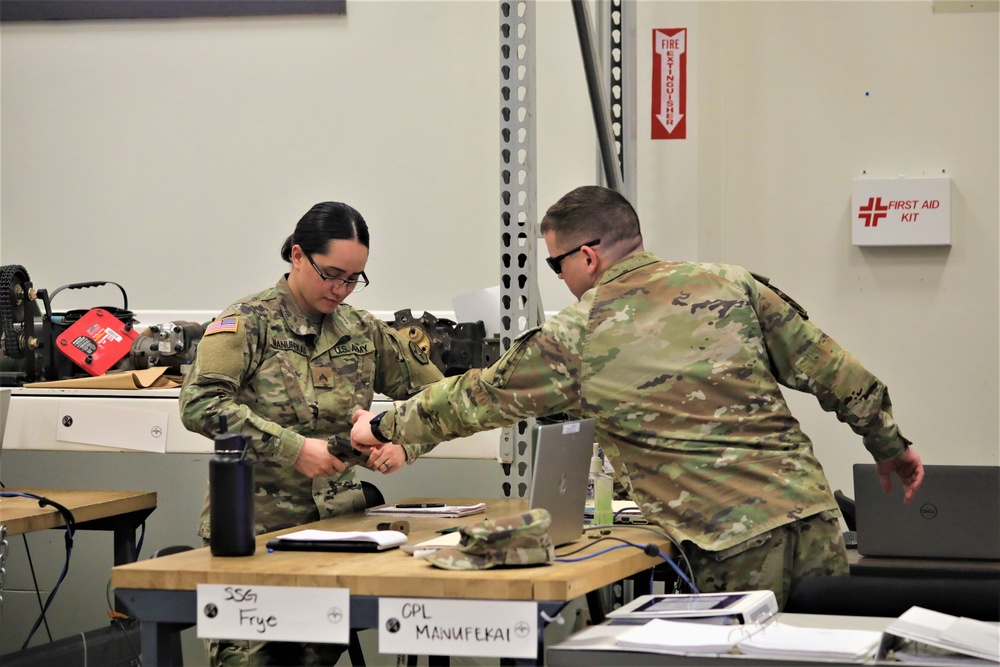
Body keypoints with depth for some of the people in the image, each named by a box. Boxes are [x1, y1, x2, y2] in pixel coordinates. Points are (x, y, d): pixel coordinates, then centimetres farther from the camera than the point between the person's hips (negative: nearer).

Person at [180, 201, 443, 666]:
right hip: (252, 525, -5)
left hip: (333, 523, 5)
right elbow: (200, 402, -18)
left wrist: (403, 443, -7)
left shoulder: (363, 332, 11)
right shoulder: (249, 322, -4)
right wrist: (293, 447, -24)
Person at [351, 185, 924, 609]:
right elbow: (834, 371, 10)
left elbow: (474, 399, 14)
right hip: (813, 513, 4)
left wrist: (383, 426, 30)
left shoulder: (573, 339, 1)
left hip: (732, 545, -4)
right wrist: (890, 444, 24)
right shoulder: (730, 286, 9)